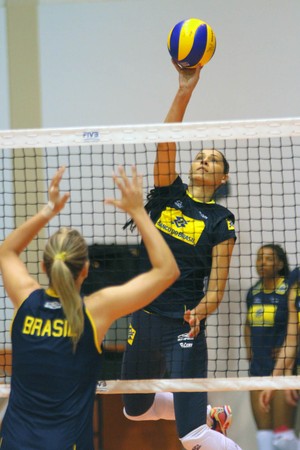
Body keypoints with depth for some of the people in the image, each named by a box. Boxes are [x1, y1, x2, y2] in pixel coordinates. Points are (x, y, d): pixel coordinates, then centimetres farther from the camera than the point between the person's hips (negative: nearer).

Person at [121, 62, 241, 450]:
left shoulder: (221, 221, -2)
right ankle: (208, 412, 42)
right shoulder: (168, 194, 7)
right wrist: (184, 91, -19)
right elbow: (165, 144, -8)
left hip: (184, 329, -5)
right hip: (144, 320, 5)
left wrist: (199, 313, -27)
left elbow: (217, 285, -6)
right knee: (134, 410, 22)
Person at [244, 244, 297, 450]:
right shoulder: (254, 292, 12)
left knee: (283, 433, -10)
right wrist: (249, 350, 13)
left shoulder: (289, 290, -10)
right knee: (262, 429, 8)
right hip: (258, 367, 7)